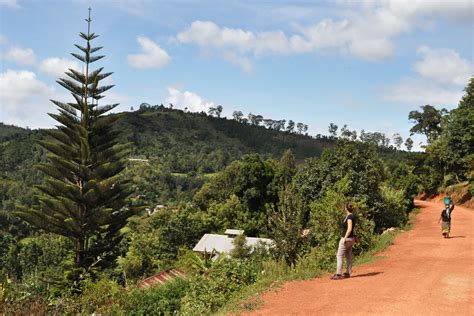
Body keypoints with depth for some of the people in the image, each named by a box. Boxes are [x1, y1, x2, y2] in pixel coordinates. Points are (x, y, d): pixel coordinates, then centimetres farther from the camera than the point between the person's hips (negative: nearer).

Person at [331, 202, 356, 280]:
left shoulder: (349, 216, -17)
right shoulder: (352, 216, 10)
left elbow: (349, 229, -24)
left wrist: (344, 238, -22)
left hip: (347, 238, -10)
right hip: (351, 238, 10)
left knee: (339, 256, -6)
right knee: (348, 256, 13)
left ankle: (338, 274, -8)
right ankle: (347, 273, 18)